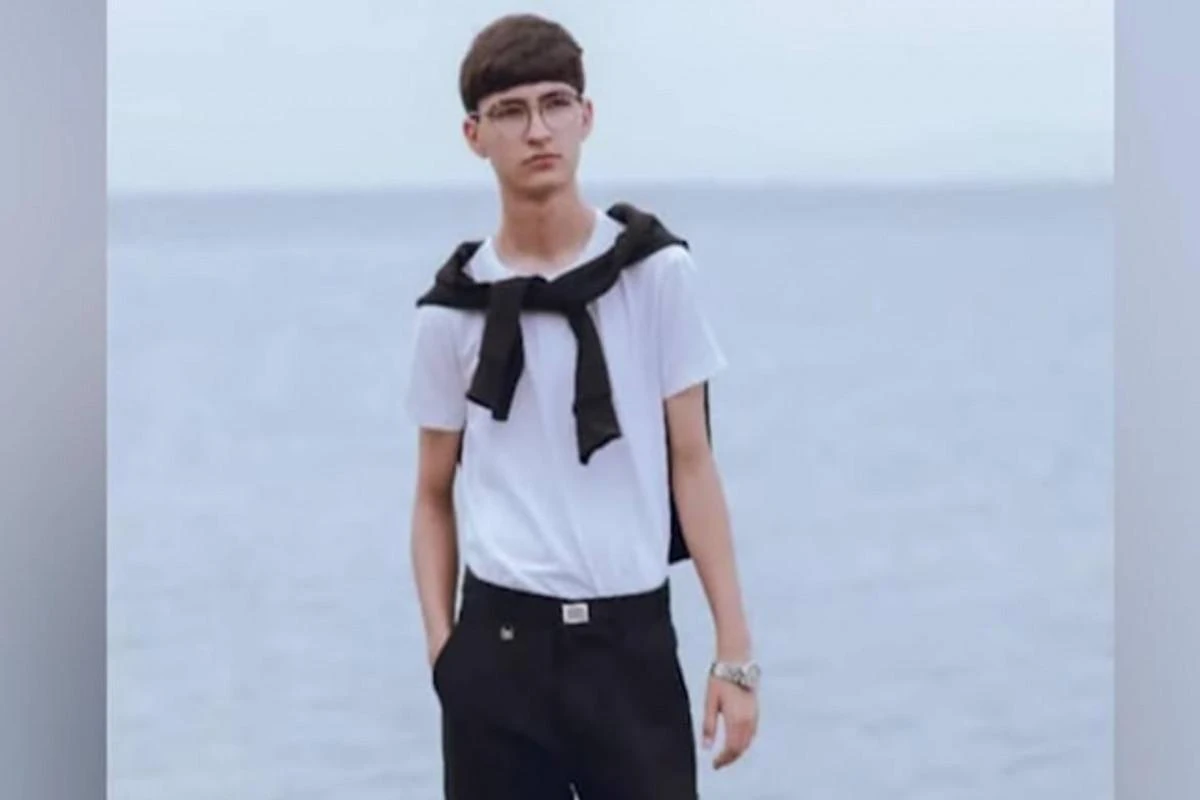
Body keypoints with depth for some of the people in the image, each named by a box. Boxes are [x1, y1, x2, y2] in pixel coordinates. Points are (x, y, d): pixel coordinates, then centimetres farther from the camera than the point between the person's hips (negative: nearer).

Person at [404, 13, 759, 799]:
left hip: (632, 639, -1)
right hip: (498, 645, 1)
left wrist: (735, 651, -3)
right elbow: (436, 497, 11)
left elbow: (691, 462, 1)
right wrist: (441, 647, -1)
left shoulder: (656, 271, 0)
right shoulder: (454, 309, 2)